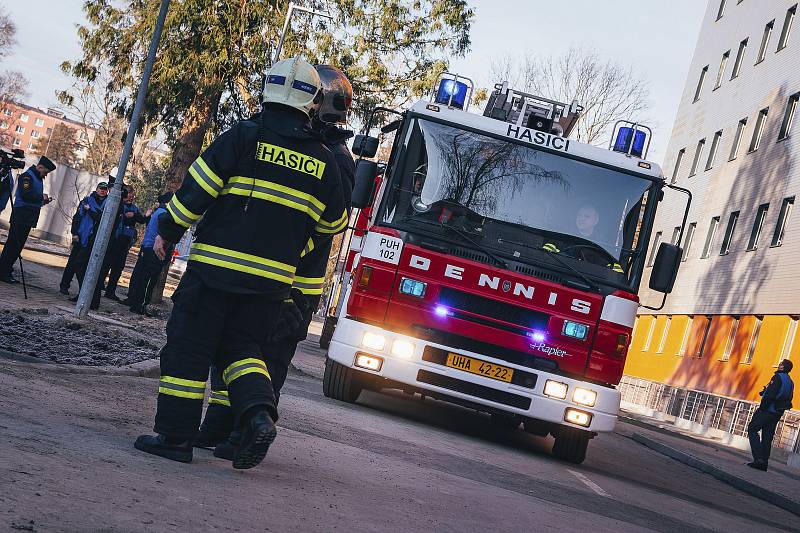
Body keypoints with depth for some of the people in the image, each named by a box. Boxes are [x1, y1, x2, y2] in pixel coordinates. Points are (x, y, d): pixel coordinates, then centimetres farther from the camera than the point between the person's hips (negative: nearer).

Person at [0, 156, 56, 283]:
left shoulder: (38, 178, 21)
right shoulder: (27, 176, -9)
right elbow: (25, 194, -21)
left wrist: (43, 201, 8)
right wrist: (41, 197, -13)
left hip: (28, 218, 10)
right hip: (21, 215, -10)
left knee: (18, 245, 9)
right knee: (13, 244, -8)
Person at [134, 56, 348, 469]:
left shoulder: (245, 136, -4)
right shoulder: (322, 161, 7)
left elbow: (199, 186, -7)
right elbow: (334, 222, 18)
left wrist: (168, 231, 3)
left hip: (216, 265, -4)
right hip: (271, 278, 4)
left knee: (189, 346, 5)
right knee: (239, 346, 18)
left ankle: (175, 434, 6)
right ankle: (258, 414, -5)